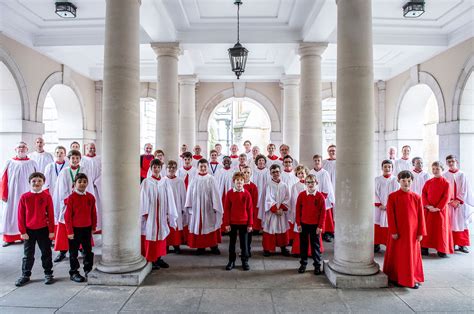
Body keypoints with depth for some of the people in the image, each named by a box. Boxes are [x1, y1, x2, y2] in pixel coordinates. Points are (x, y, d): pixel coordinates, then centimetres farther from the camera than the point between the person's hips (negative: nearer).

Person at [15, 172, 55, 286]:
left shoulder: (47, 196, -7)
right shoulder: (24, 197, -5)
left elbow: (50, 214, -4)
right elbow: (21, 216, -1)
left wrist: (51, 230, -4)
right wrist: (23, 231, -3)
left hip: (43, 230, -1)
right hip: (29, 230, 1)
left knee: (46, 253, 10)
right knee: (28, 255, 13)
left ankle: (48, 274, 23)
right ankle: (25, 275, 28)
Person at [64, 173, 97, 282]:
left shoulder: (90, 197, 0)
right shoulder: (71, 198, -10)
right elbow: (67, 215, -9)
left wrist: (93, 228, 7)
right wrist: (69, 231, -10)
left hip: (87, 228, 4)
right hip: (75, 229, -4)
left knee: (88, 251, 14)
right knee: (74, 252, 8)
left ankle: (88, 270, 27)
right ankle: (73, 273, 21)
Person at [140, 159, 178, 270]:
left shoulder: (165, 183, 6)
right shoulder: (146, 182, -3)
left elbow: (169, 199, 7)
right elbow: (143, 198, -5)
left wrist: (169, 214, 3)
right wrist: (145, 213, -12)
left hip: (162, 214, 4)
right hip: (150, 214, -3)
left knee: (161, 235, 8)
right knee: (150, 235, 0)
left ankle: (158, 258, 20)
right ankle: (150, 260, 9)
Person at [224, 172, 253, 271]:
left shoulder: (247, 194, -5)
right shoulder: (229, 193, -4)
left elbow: (250, 209, -2)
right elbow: (226, 209, -2)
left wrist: (250, 224, -3)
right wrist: (226, 223, -5)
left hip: (244, 222, 0)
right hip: (232, 222, 1)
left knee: (244, 242, 8)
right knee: (232, 242, 11)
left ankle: (245, 261, 21)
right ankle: (231, 261, 24)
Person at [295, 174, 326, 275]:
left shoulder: (320, 196, -7)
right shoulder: (301, 195, -4)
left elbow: (323, 213, -5)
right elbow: (298, 210, 1)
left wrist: (320, 226, -7)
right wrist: (298, 224, -2)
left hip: (315, 225, -1)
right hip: (303, 224, 2)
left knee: (315, 245, 8)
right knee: (303, 244, 12)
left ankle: (317, 265, 20)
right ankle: (303, 264, 26)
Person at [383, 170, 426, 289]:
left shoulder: (417, 197, 1)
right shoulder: (392, 197, -6)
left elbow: (421, 216, 2)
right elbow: (390, 215, -7)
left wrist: (420, 233, -1)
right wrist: (393, 231, -11)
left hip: (412, 232, 2)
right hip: (398, 232, -2)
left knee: (412, 255, 10)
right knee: (397, 255, 7)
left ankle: (413, 279, 25)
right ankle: (396, 278, 21)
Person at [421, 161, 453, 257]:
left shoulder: (446, 183, -4)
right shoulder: (428, 182, 6)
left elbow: (446, 198, -10)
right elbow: (423, 195, 2)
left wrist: (438, 208, -16)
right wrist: (428, 206, -12)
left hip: (441, 210, -3)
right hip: (428, 210, 3)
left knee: (441, 229, 2)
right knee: (427, 228, 6)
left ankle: (442, 250, 11)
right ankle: (425, 248, 13)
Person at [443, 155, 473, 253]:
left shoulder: (462, 175, 3)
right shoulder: (445, 176, 2)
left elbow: (464, 190, -1)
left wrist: (458, 200, -10)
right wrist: (450, 201, -11)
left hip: (460, 203, 1)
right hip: (448, 204, 0)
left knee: (462, 223, 2)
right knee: (451, 224, 1)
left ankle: (462, 245, 7)